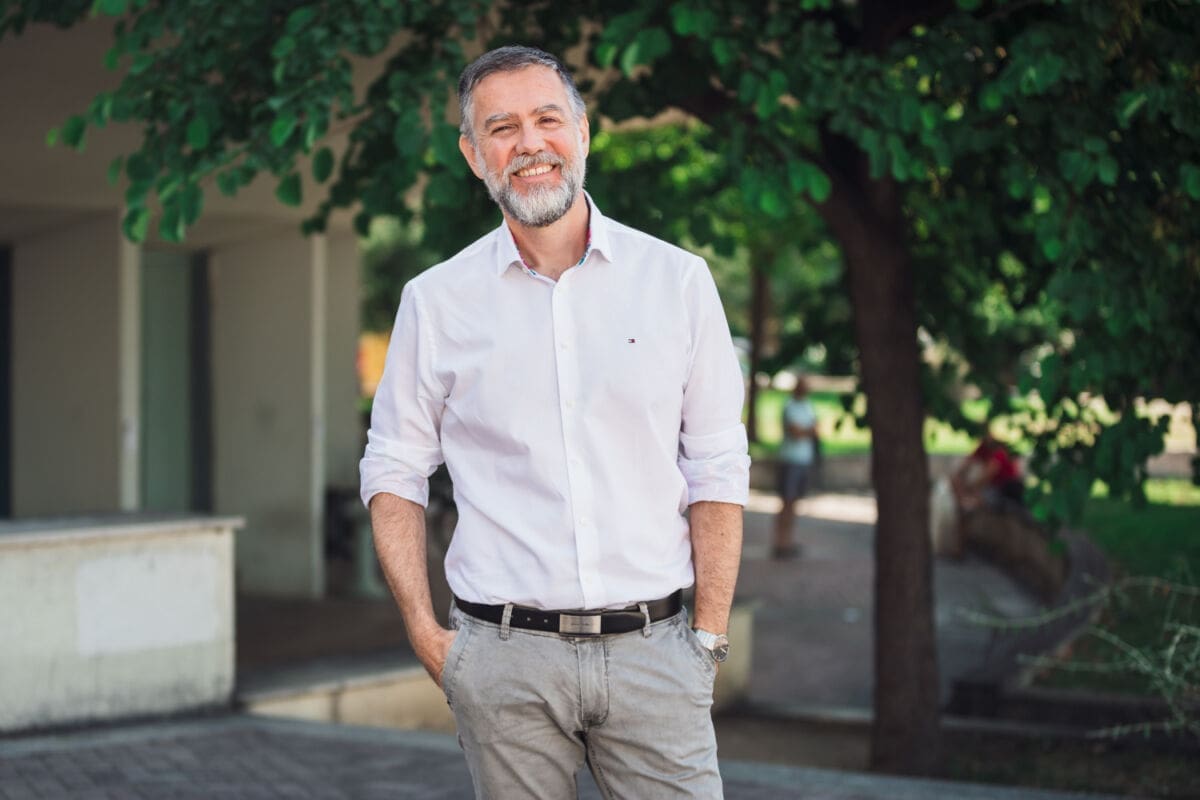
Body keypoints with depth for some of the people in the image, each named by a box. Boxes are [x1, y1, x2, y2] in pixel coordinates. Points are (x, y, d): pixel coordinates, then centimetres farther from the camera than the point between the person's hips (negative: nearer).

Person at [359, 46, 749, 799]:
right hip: (506, 655, 0)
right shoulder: (437, 301, 5)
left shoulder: (677, 280, 4)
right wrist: (425, 634, 1)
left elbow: (718, 470, 5)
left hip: (651, 649, 0)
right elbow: (394, 473, 10)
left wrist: (710, 637, 0)